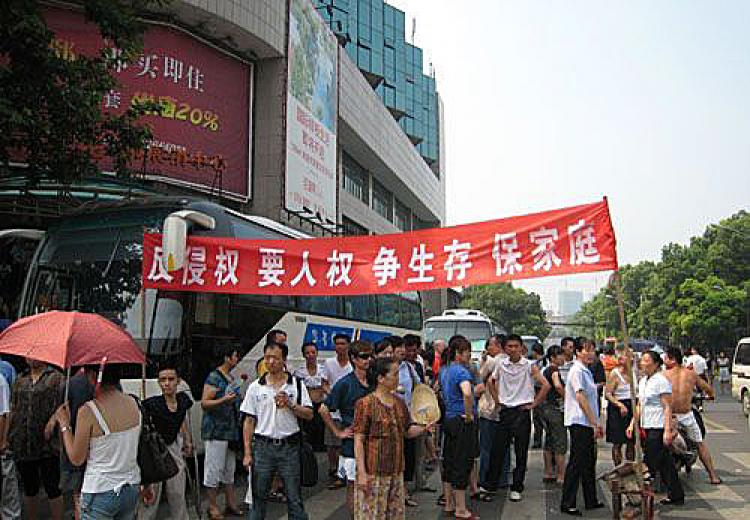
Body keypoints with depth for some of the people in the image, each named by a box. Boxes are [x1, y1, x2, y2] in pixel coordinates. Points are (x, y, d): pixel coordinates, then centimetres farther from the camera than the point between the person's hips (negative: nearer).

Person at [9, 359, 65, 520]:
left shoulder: (56, 378, -1)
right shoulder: (20, 381, 14)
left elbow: (64, 403, -7)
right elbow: (13, 409, 19)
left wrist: (54, 418, -21)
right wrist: (9, 436, 11)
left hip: (47, 445, -5)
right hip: (22, 445, 5)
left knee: (52, 488, 0)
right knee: (29, 489, 16)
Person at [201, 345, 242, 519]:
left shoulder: (230, 377, 14)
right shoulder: (214, 377, -12)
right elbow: (204, 403, -18)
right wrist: (224, 400, -28)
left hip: (230, 430, 9)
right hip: (215, 430, -9)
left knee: (229, 469, 13)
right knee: (214, 468, -2)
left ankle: (231, 503, 21)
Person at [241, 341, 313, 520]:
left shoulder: (297, 384, 1)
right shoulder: (255, 386, 3)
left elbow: (308, 415, 1)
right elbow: (249, 421, 4)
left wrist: (290, 404, -15)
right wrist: (247, 453, 0)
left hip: (289, 446, -1)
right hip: (263, 446, 1)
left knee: (295, 500, 5)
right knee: (259, 498, 9)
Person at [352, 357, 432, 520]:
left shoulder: (399, 403, 8)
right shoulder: (365, 404, -13)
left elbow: (407, 430, 17)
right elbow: (358, 441, -13)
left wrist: (423, 428, -4)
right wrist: (362, 473, -17)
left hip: (396, 471, 7)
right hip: (373, 473, -7)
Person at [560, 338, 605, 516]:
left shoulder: (586, 371, 17)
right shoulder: (577, 371, -13)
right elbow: (580, 398, -19)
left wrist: (596, 424, 18)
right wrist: (595, 423, -18)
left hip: (588, 424, 10)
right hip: (579, 423, -10)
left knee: (589, 462, 15)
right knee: (576, 463, -6)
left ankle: (591, 501, 25)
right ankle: (567, 504, 0)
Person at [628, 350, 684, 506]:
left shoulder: (661, 380, -12)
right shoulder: (643, 381, 14)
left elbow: (668, 407, -16)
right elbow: (639, 405, 20)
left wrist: (667, 430, -21)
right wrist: (633, 423, 14)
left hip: (658, 428, -8)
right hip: (647, 428, 8)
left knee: (650, 464, -5)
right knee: (665, 463, 14)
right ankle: (676, 496, 22)